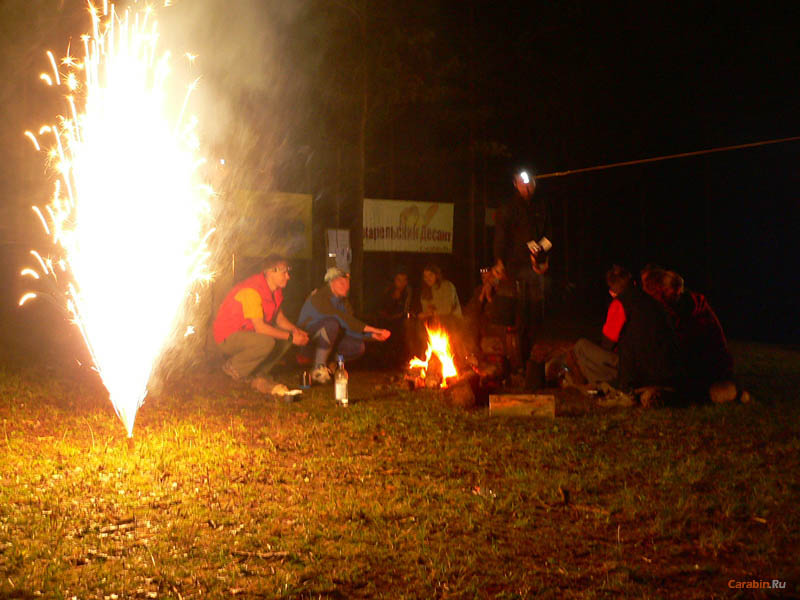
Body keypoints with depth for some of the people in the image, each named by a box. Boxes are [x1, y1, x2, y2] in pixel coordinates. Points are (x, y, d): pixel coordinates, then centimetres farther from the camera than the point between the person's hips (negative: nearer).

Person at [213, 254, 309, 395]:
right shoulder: (251, 291, -27)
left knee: (287, 336, -3)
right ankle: (233, 367, -8)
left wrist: (295, 330, -9)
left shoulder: (276, 290, 2)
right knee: (266, 342, -33)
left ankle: (258, 375, 2)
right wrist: (290, 336, -24)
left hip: (248, 332, 9)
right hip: (228, 337, -9)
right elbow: (260, 327, -29)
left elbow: (279, 317, 12)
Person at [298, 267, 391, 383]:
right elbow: (341, 319, -29)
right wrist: (369, 328, -32)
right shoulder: (319, 297, -19)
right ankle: (319, 369, -27)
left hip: (327, 341, 7)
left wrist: (372, 335, -17)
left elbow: (349, 328, 0)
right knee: (332, 323, -35)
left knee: (358, 347, -15)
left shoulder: (344, 302, 7)